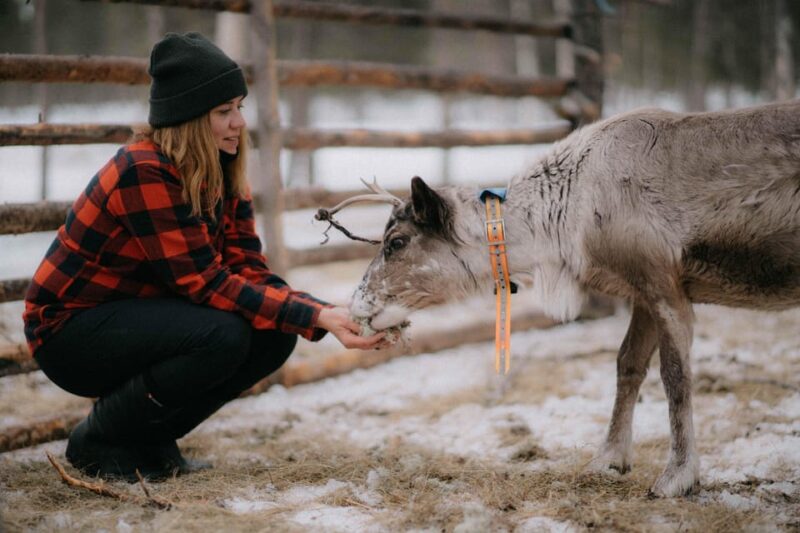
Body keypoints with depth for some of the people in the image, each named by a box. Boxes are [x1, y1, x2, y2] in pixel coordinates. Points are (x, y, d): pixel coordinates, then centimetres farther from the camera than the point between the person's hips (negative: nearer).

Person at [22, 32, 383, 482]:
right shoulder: (144, 173, -26)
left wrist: (330, 314, -22)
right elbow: (205, 283, -28)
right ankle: (100, 443, -8)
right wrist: (316, 316, -32)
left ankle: (151, 440, 5)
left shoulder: (222, 173, 0)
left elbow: (247, 269, -7)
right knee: (223, 335, -30)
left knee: (275, 335, -10)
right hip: (72, 333, -8)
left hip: (136, 319, 8)